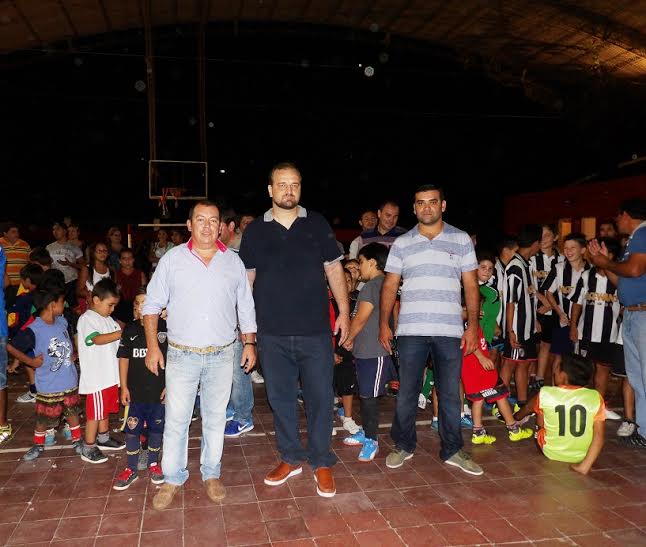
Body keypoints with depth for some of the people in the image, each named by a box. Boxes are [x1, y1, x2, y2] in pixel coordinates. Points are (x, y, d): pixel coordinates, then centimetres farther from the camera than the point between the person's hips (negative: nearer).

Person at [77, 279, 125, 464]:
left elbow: (117, 342, 17)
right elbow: (98, 339, -29)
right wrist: (122, 333, -35)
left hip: (109, 374, 8)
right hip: (96, 377, -8)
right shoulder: (87, 319, -13)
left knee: (106, 408, 21)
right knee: (95, 413, 1)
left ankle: (103, 438, 37)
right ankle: (88, 448, 12)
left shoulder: (107, 319, 13)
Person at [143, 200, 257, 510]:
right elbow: (152, 304, 2)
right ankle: (172, 478, 23)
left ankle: (211, 473, 29)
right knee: (176, 420, 5)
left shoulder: (233, 261, 5)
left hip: (222, 356, 2)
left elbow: (245, 307, 11)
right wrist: (152, 346, -4)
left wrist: (249, 343, 7)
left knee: (215, 418, 12)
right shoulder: (172, 259, -1)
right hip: (181, 355, -1)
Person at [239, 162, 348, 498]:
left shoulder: (317, 225, 4)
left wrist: (344, 311, 2)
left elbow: (333, 269, 7)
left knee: (320, 397, 3)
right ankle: (291, 458, 29)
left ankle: (321, 463, 20)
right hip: (272, 333, 1)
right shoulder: (254, 231, 6)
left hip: (315, 331, -1)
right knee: (280, 398, 11)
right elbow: (246, 279, 9)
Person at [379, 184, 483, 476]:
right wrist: (384, 324, 0)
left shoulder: (462, 240, 7)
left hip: (450, 331, 0)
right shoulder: (401, 244, 8)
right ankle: (403, 445, 24)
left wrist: (473, 325, -2)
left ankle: (452, 450, 23)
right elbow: (390, 286, 7)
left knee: (450, 394, 8)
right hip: (411, 330, 0)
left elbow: (471, 286, 5)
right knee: (406, 392, 7)